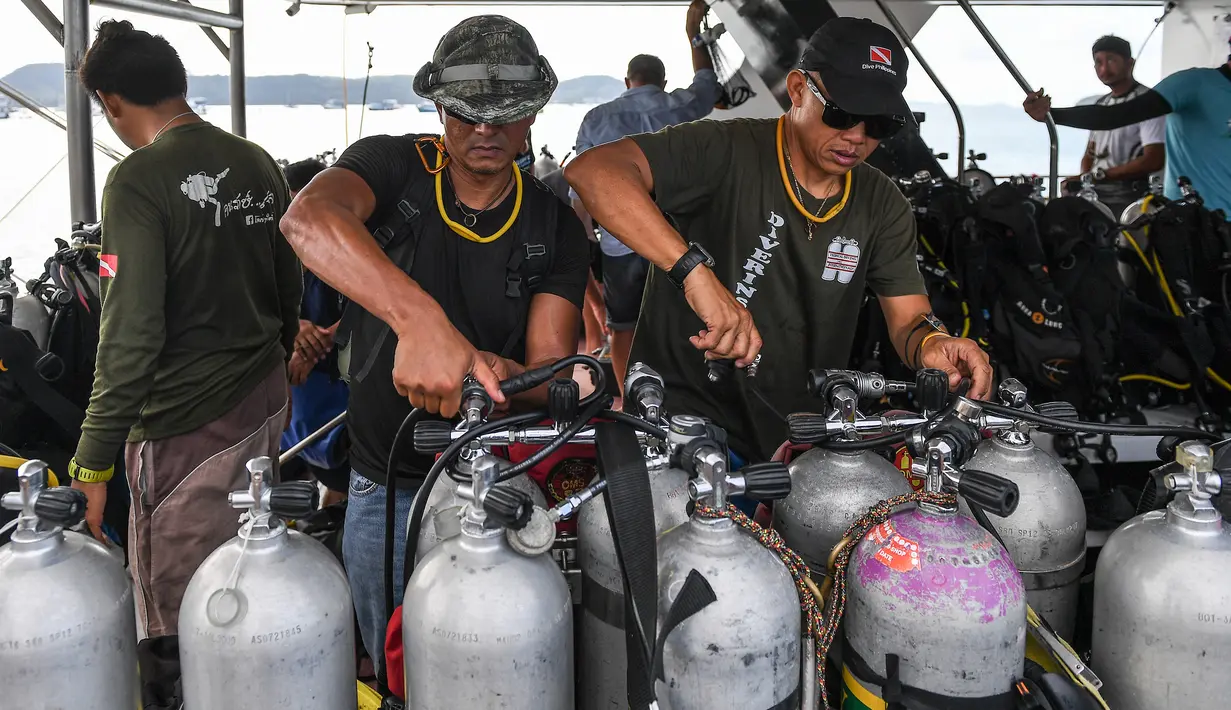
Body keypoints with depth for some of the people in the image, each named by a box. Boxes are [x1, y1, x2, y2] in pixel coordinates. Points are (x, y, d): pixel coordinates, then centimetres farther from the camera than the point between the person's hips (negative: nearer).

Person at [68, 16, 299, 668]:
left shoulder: (138, 180, -15)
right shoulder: (259, 163, 7)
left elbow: (131, 335, -20)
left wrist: (93, 464, -15)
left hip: (187, 422, -8)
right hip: (266, 399, 8)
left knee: (177, 622, 5)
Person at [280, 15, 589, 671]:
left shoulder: (555, 226, -5)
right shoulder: (394, 165, -11)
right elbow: (307, 218, -35)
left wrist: (496, 371, -36)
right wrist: (420, 319, -51)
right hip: (384, 486, -1)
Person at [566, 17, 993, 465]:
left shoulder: (883, 207, 6)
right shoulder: (726, 151, -14)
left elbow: (907, 319, 4)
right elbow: (593, 171, -28)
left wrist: (930, 343, -21)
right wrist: (695, 271, -38)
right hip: (681, 413, -6)